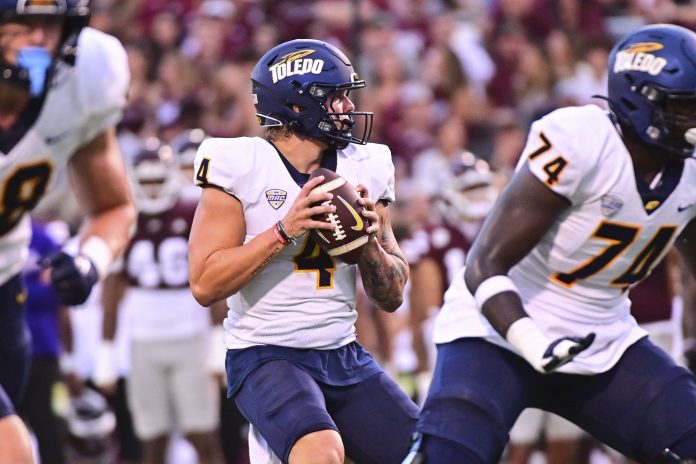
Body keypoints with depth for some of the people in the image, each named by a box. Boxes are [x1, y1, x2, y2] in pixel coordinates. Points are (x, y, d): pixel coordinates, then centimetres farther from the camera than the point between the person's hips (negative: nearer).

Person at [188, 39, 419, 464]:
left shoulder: (363, 170, 8)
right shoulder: (241, 168, -7)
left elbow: (391, 297, 13)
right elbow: (205, 285, -13)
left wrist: (371, 242, -7)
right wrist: (284, 231, -19)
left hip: (344, 356, 6)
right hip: (265, 355, -6)